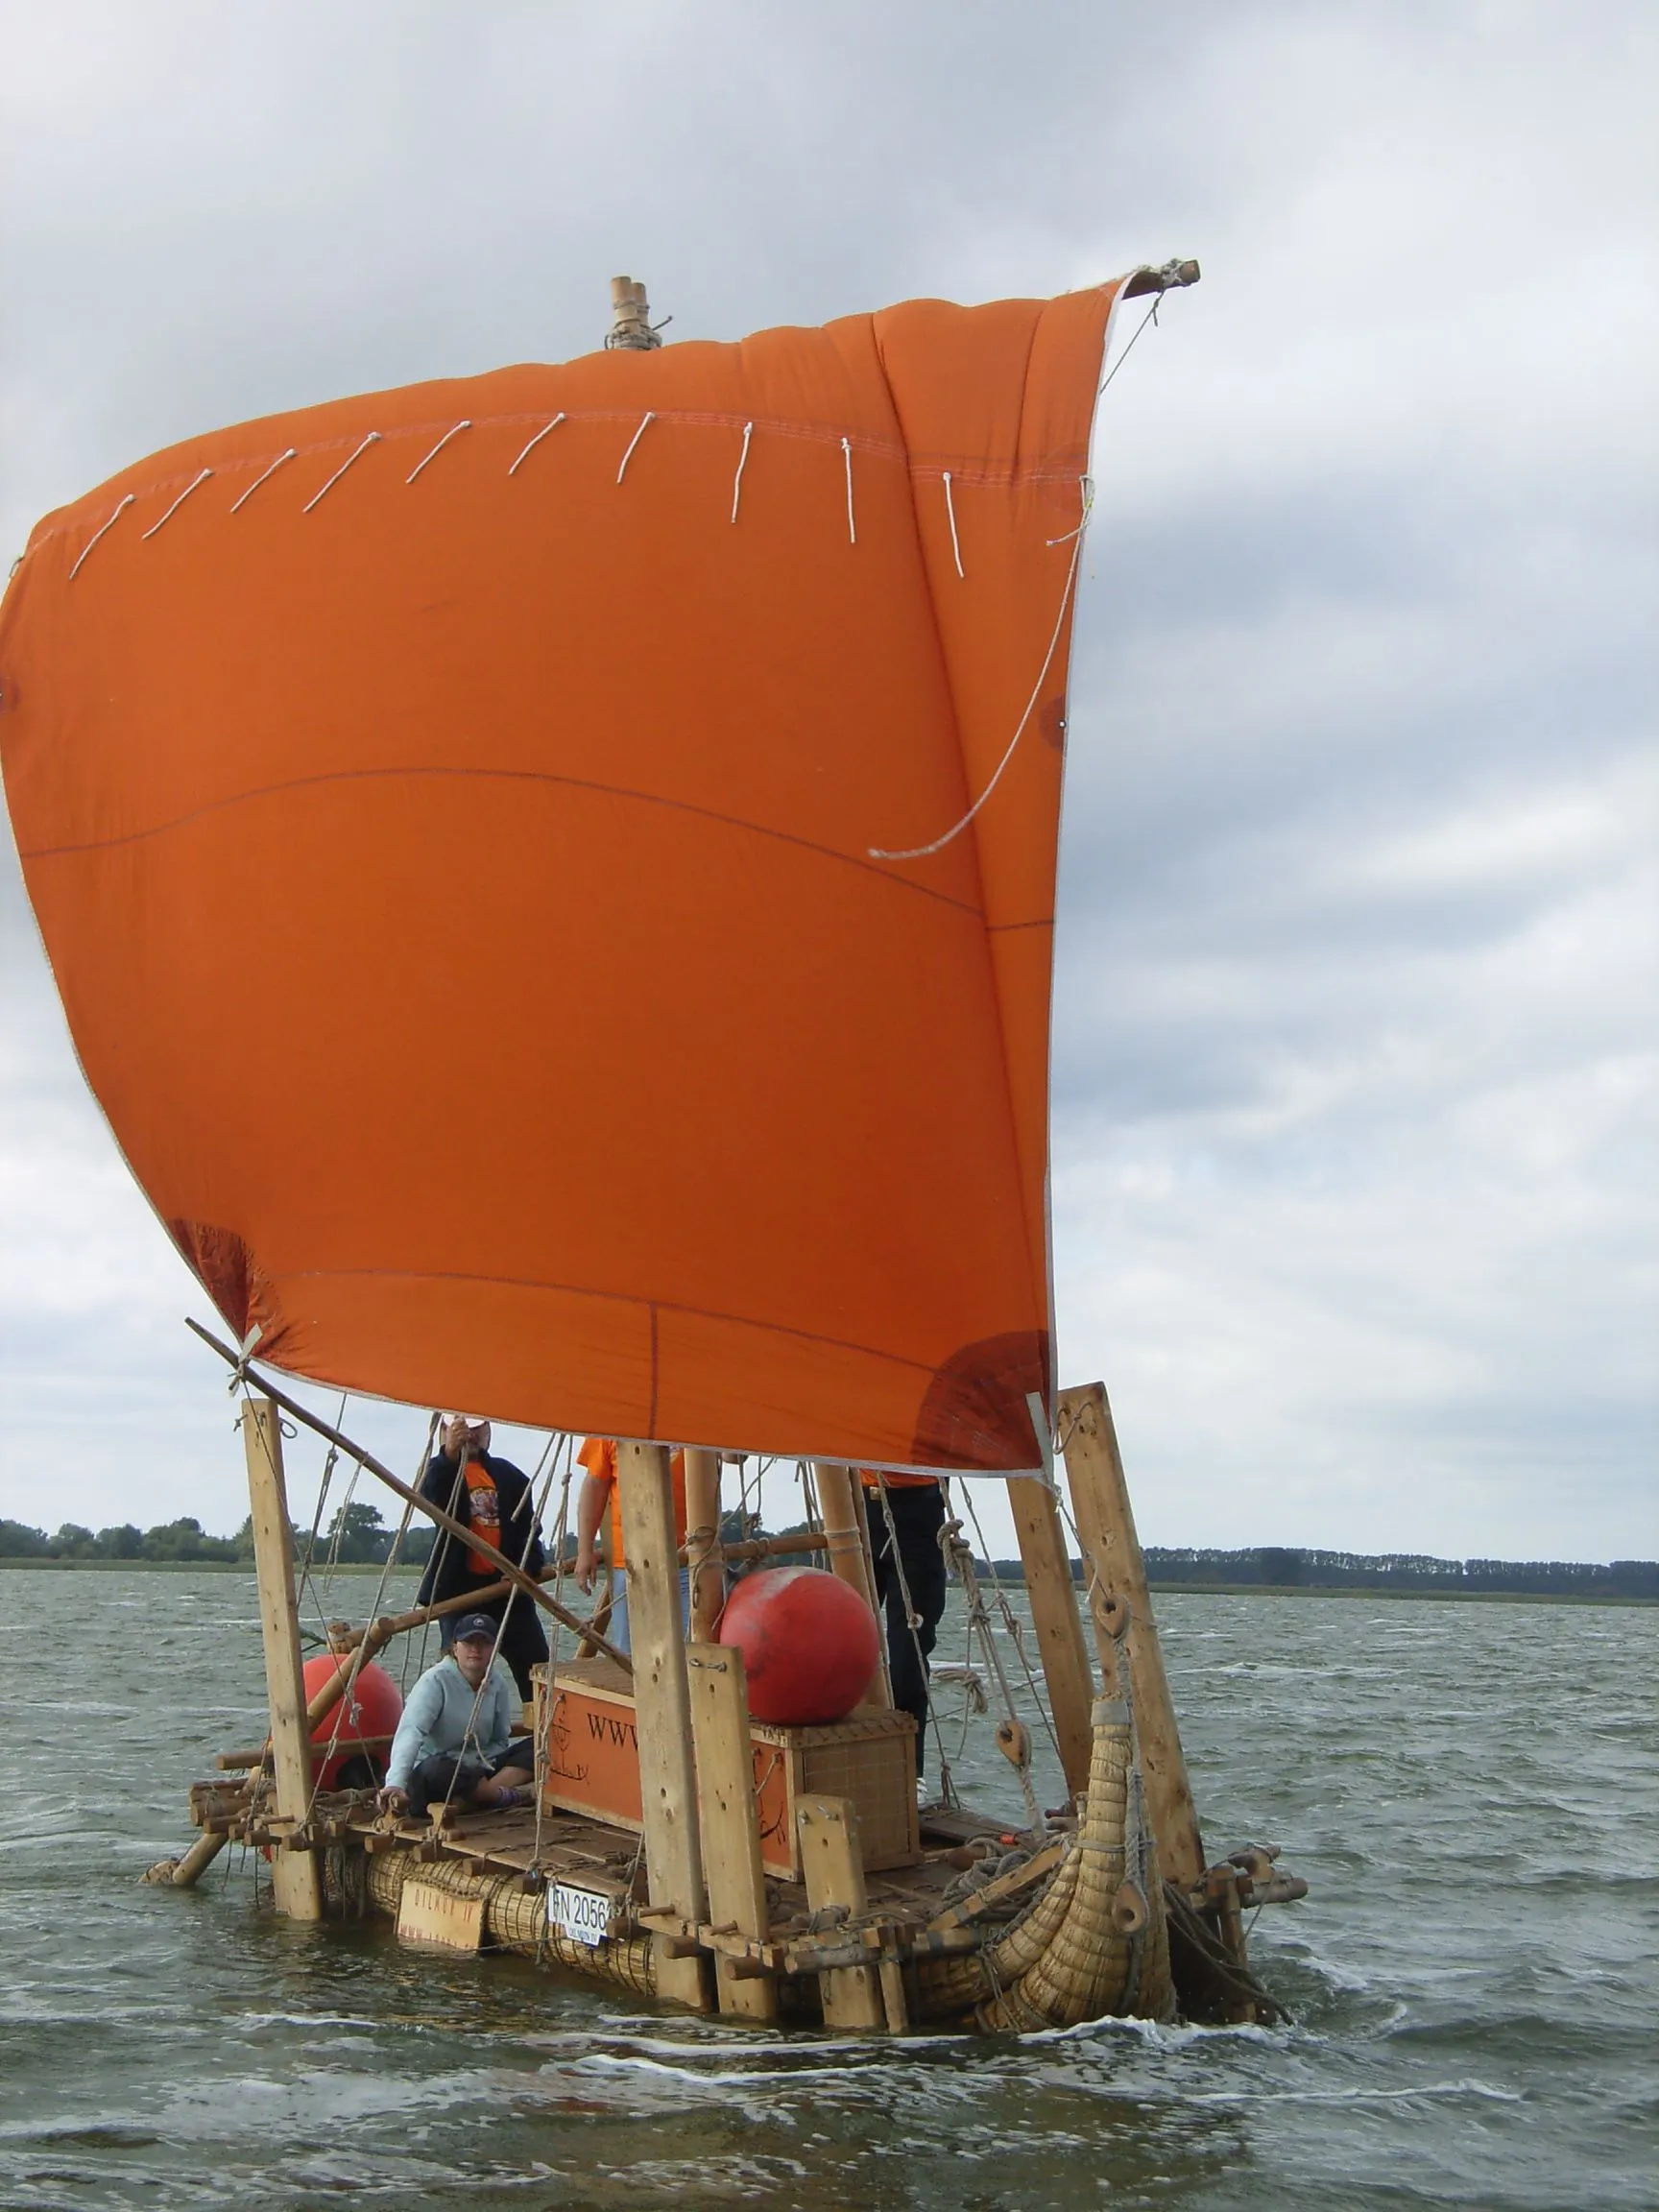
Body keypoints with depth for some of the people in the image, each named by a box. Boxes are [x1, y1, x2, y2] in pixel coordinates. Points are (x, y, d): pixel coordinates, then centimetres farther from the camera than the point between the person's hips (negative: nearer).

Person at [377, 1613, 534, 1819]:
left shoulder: (497, 1682, 1)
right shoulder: (435, 1681, -17)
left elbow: (500, 1739, 7)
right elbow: (411, 1732, -31)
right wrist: (395, 1784, -47)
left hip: (481, 1765, 6)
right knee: (437, 1771, -42)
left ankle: (467, 1799, -27)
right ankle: (504, 1796, -20)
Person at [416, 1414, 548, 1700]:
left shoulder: (508, 1474, 12)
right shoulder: (440, 1471, 2)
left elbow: (528, 1525, 11)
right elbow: (431, 1499, -22)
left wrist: (528, 1566, -6)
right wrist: (449, 1455, -39)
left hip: (507, 1584, 3)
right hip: (460, 1587, -3)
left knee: (536, 1667, 2)